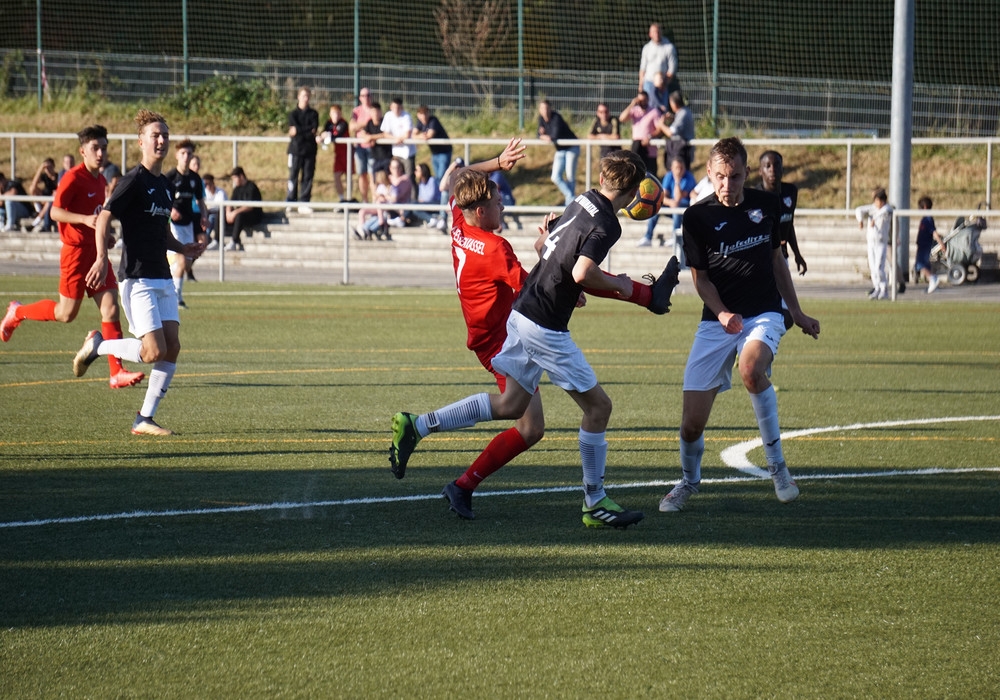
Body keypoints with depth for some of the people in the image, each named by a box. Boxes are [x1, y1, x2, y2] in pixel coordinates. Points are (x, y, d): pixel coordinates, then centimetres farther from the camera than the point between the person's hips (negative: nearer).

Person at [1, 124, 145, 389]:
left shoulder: (100, 179, 13)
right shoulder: (73, 177, -13)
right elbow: (55, 211, -19)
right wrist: (85, 219, -31)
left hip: (96, 251, 7)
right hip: (76, 251, -7)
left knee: (110, 307, -5)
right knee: (66, 313, 2)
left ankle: (117, 372, -8)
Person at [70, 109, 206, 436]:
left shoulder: (166, 186, 15)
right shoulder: (135, 180, -9)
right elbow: (104, 218, -14)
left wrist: (183, 248, 9)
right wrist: (102, 258, -25)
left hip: (162, 278, 8)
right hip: (137, 278, -8)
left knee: (172, 348, -1)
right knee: (154, 350, -14)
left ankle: (144, 420, 6)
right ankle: (97, 345, 10)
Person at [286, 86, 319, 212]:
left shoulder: (313, 114, 9)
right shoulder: (293, 114, 5)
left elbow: (314, 129, -5)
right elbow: (294, 128, -8)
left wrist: (299, 131, -10)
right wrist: (309, 131, -12)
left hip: (310, 149, 2)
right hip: (295, 149, -2)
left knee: (308, 176, 1)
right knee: (293, 176, -3)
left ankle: (304, 203, 5)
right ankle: (290, 201, 1)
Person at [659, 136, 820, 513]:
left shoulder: (765, 205, 4)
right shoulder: (697, 217, -4)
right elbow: (700, 277, 0)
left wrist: (797, 313, 21)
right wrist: (722, 313, -18)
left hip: (764, 314, 0)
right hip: (717, 321, 0)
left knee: (751, 369, -36)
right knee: (692, 423, -6)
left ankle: (777, 465, -19)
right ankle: (689, 480, 28)